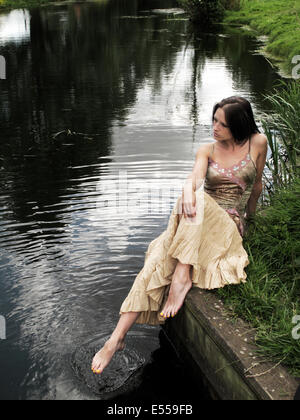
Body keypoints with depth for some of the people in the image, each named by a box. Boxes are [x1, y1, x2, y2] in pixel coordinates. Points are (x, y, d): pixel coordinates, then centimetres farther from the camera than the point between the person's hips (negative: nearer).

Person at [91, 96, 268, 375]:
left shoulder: (257, 143, 4)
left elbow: (257, 185, 18)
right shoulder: (207, 150, 9)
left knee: (199, 199, -37)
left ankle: (182, 278, -36)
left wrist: (249, 216, 30)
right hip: (195, 224, 3)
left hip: (229, 226, -2)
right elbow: (195, 176, -14)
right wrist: (188, 190, -38)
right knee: (156, 263, -25)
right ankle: (117, 337, -26)